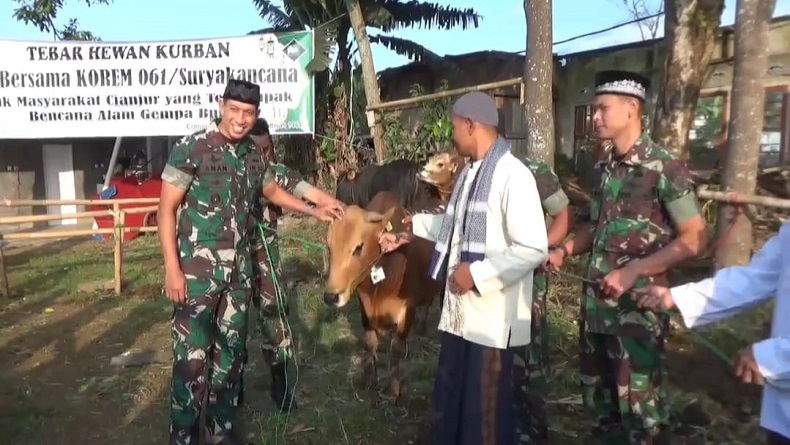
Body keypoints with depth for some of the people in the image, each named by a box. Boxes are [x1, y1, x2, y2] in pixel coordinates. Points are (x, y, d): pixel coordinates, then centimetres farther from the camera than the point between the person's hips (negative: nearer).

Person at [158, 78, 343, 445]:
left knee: (231, 350, 14)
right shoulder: (192, 148, -10)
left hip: (239, 267, 6)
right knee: (192, 356, -2)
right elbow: (166, 210, -9)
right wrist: (172, 269, -16)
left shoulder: (254, 155, 7)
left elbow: (272, 190, 28)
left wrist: (313, 211, 27)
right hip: (197, 267, -6)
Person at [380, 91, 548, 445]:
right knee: (449, 395, 21)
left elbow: (533, 250, -23)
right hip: (459, 310, 8)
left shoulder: (513, 175, -19)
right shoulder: (469, 172, 11)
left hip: (493, 317, -8)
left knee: (484, 407, 10)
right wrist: (411, 227, 19)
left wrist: (476, 274, -21)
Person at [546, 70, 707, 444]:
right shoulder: (604, 168, 9)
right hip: (595, 302, 7)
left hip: (637, 305, -7)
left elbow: (694, 239, -13)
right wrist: (564, 250, 2)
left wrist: (634, 271, -20)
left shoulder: (665, 168, -12)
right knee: (597, 396, 19)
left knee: (638, 404, 6)